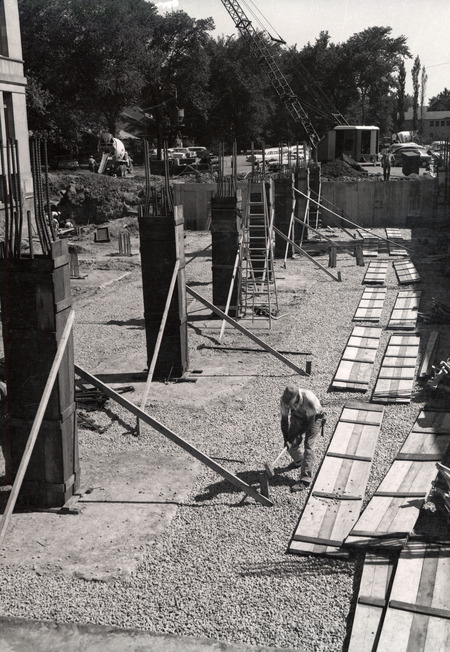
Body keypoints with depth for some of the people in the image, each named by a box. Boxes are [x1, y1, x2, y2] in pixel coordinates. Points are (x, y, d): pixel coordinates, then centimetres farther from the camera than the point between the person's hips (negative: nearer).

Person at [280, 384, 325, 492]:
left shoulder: (309, 399, -40)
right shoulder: (284, 400, -26)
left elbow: (310, 421, -27)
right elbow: (284, 419, -14)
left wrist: (298, 435, -22)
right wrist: (286, 438, -18)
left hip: (314, 417, -5)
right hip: (298, 417, 5)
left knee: (308, 446, -14)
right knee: (290, 443, 3)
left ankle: (305, 480, -12)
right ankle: (299, 461, 37)